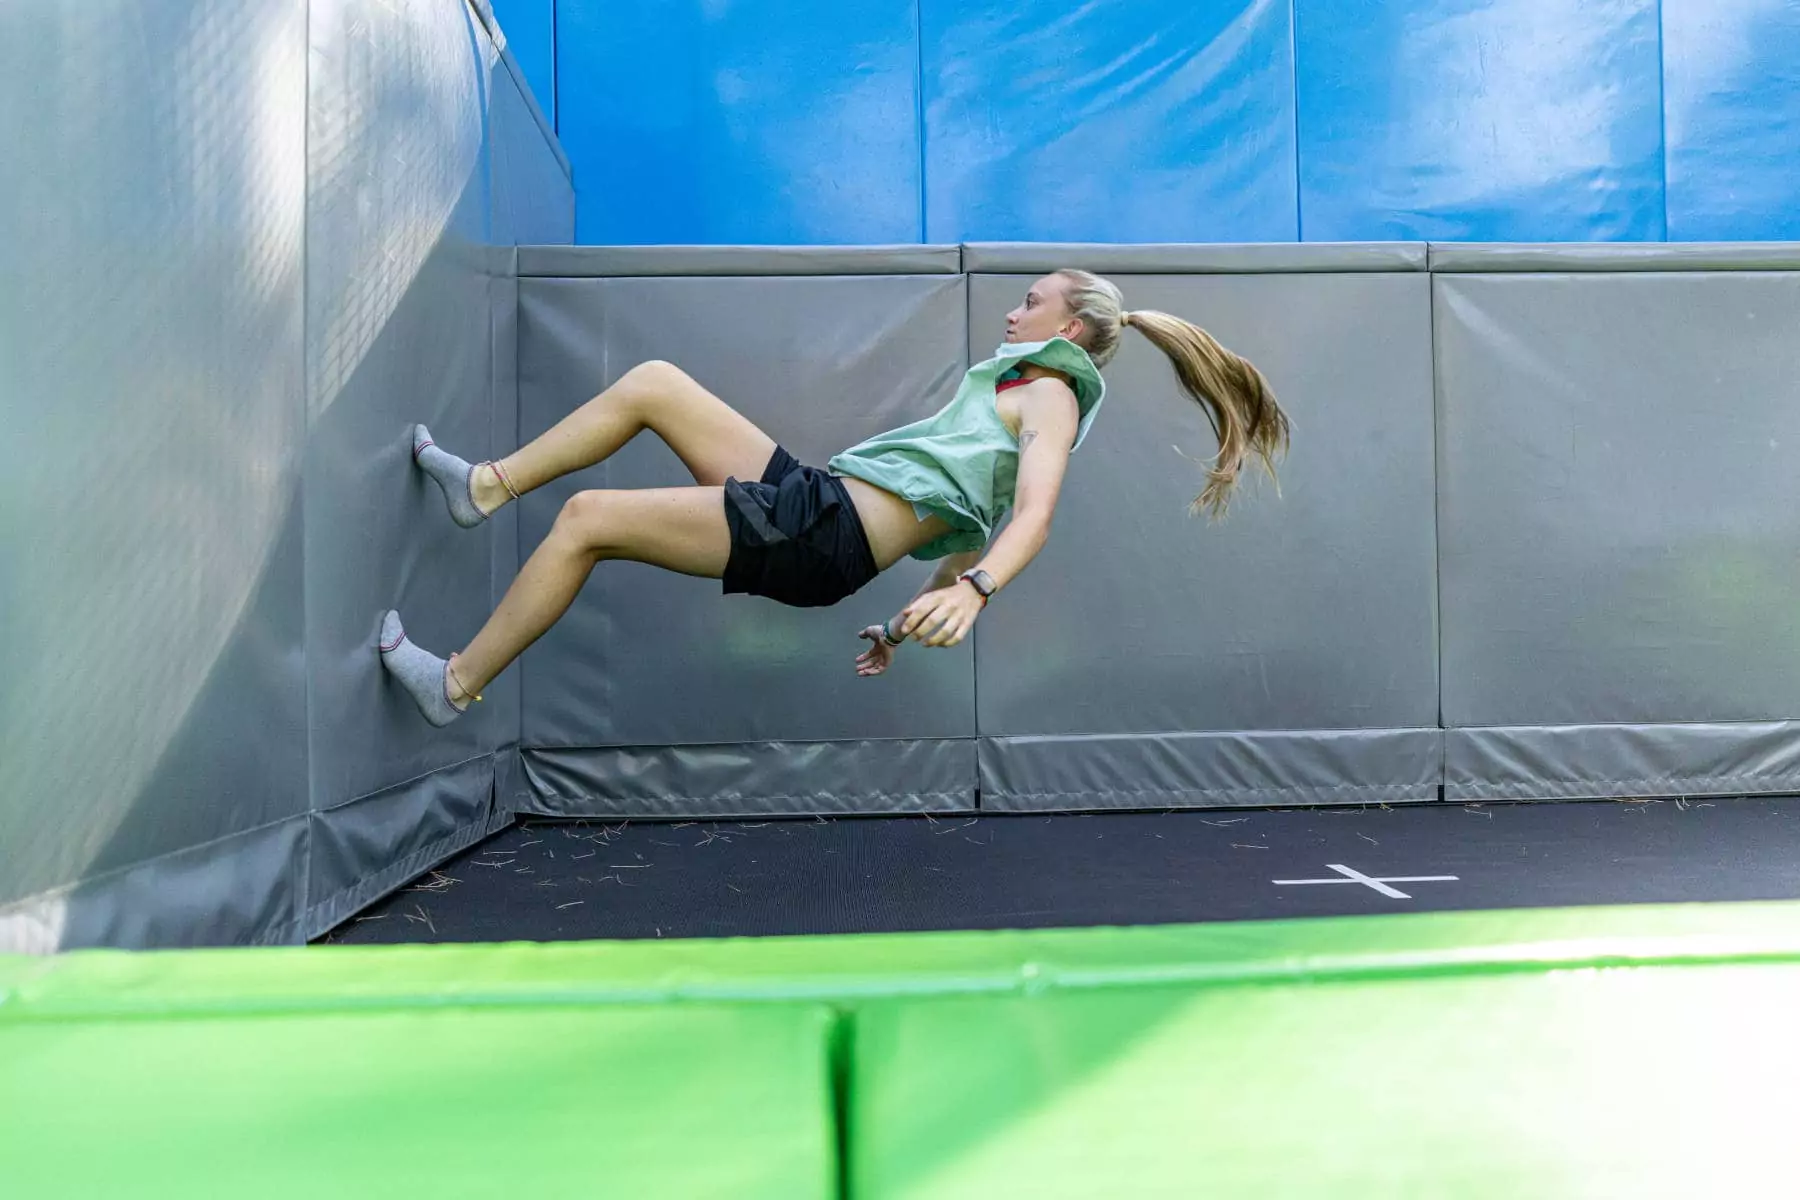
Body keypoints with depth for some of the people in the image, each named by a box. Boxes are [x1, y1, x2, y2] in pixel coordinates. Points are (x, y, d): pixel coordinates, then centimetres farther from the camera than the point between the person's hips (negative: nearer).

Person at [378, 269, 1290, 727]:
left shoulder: (1051, 394, -3)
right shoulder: (1016, 390, 25)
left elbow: (1033, 515, -22)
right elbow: (969, 525, 27)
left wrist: (972, 592, -42)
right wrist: (904, 626, 30)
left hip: (823, 533, -9)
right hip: (808, 495, 9)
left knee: (585, 519, -10)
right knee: (650, 382, 8)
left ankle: (455, 684, 3)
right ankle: (485, 486, 15)